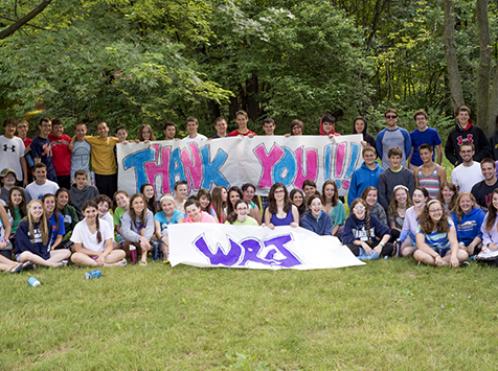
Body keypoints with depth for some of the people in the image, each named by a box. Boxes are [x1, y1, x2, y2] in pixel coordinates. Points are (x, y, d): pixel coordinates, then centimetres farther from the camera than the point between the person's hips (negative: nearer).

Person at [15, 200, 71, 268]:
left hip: (43, 254, 6)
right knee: (27, 255, -42)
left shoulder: (46, 224, 10)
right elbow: (24, 245, -12)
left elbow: (46, 243, 5)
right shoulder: (23, 225, -5)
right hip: (23, 254, -6)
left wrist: (44, 256, -15)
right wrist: (42, 257, -20)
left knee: (67, 252, -11)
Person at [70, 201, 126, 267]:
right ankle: (108, 265, -36)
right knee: (75, 257, -34)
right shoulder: (79, 226, -4)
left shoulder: (104, 224, -1)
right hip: (87, 256, -1)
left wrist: (102, 255, -25)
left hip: (103, 254, 1)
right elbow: (78, 249, -5)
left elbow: (109, 246, -5)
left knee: (122, 253, -24)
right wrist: (97, 253, -10)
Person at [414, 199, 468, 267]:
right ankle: (448, 263, -28)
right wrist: (436, 256, -35)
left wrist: (453, 256, -42)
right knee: (417, 254, -33)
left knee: (463, 254, -27)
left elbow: (454, 242, -21)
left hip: (446, 252, 2)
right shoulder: (422, 224, -13)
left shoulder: (448, 222, -11)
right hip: (430, 252, -1)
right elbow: (420, 244, -24)